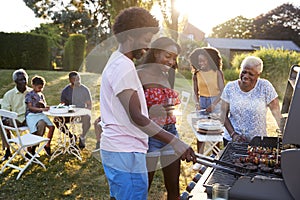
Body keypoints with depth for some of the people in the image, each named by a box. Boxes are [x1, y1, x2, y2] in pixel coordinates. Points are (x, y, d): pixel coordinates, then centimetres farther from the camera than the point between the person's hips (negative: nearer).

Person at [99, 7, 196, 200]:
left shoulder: (116, 61, 15)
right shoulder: (124, 66, -17)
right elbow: (136, 117, -23)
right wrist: (175, 142, -26)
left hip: (114, 149, 11)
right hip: (126, 153, -11)